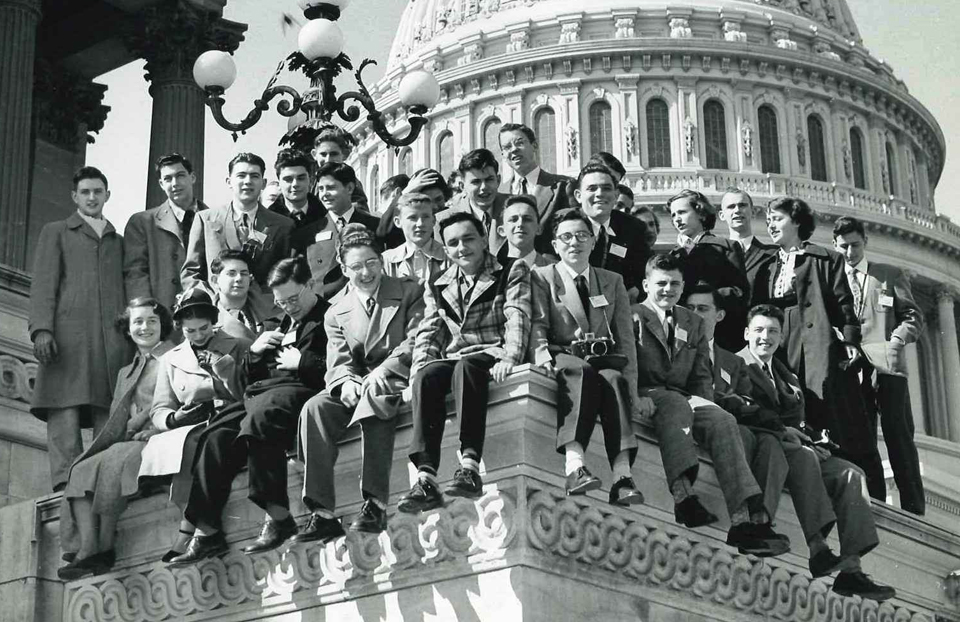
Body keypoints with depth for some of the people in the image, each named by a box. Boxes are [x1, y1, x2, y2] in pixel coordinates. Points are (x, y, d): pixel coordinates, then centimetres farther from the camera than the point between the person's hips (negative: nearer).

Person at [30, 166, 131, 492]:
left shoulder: (118, 241, 28)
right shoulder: (56, 232, 19)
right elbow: (43, 283, 7)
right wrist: (41, 328, -9)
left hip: (113, 337, 3)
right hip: (68, 329, -3)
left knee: (110, 415, -10)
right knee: (65, 414, -14)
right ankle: (65, 486, -21)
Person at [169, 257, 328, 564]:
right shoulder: (282, 325, 30)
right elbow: (253, 377, 31)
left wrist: (302, 361, -11)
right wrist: (255, 352, 12)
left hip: (297, 389, -8)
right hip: (262, 391, 8)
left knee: (257, 420, -36)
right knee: (217, 435, -17)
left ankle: (278, 517, -32)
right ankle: (206, 531, -20)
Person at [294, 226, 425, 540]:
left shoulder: (409, 292, 8)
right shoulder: (336, 312, 15)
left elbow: (416, 342, -4)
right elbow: (338, 362, 5)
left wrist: (382, 372, -19)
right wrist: (346, 383, -20)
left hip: (399, 379, -3)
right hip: (358, 385, 4)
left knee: (375, 396, -38)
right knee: (314, 408, -26)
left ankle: (375, 504, -40)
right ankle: (322, 512, -30)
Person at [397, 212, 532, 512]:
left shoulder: (513, 272, 10)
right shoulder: (438, 287, 22)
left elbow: (517, 318, -5)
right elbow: (428, 333, 14)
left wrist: (509, 358, -22)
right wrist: (422, 363, -7)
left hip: (493, 358, -3)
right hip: (454, 359, 3)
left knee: (465, 368, -38)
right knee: (427, 376, -31)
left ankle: (470, 467, -48)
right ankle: (426, 479, -42)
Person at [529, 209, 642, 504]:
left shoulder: (613, 281, 22)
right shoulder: (542, 277, 14)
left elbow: (626, 337, 14)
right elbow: (537, 326, 0)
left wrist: (631, 388, -1)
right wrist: (544, 357, -23)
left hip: (604, 360, 2)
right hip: (563, 357, -2)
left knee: (613, 379, -34)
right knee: (583, 372, -38)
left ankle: (622, 474, -49)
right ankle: (574, 462, -53)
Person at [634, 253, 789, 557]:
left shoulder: (693, 324, 26)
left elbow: (702, 375, 20)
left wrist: (701, 402, -2)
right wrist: (638, 396, -20)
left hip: (684, 399, 4)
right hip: (649, 396, -4)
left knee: (722, 420, -27)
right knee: (676, 405, -39)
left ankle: (748, 519, -41)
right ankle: (683, 496, -58)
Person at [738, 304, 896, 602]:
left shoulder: (787, 377, 29)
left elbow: (799, 420, 20)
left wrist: (812, 438, -3)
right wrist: (780, 429, -19)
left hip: (796, 447, 7)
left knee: (850, 474, -14)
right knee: (803, 455, -36)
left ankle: (850, 569, -25)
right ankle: (817, 550, -45)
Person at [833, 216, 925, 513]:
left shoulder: (890, 274, 13)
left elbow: (913, 316, 8)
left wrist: (897, 340, -10)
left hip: (887, 365, -2)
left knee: (899, 435, -8)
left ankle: (914, 510, -9)